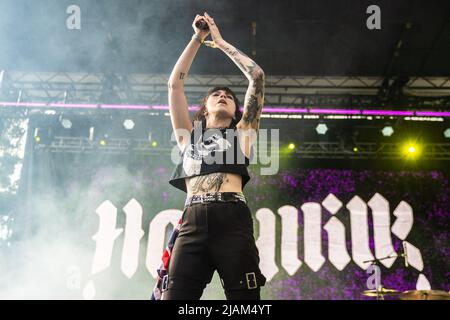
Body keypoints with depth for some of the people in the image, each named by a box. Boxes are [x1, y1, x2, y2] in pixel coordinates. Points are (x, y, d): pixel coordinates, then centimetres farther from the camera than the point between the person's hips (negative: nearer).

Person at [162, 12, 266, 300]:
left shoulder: (242, 132, 24)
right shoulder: (189, 135, 28)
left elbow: (257, 76, 22)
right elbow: (175, 83, 26)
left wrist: (221, 42, 31)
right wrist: (198, 39, 29)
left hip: (232, 221, -1)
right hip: (192, 224, 2)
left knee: (244, 298, -7)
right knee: (173, 297, -9)